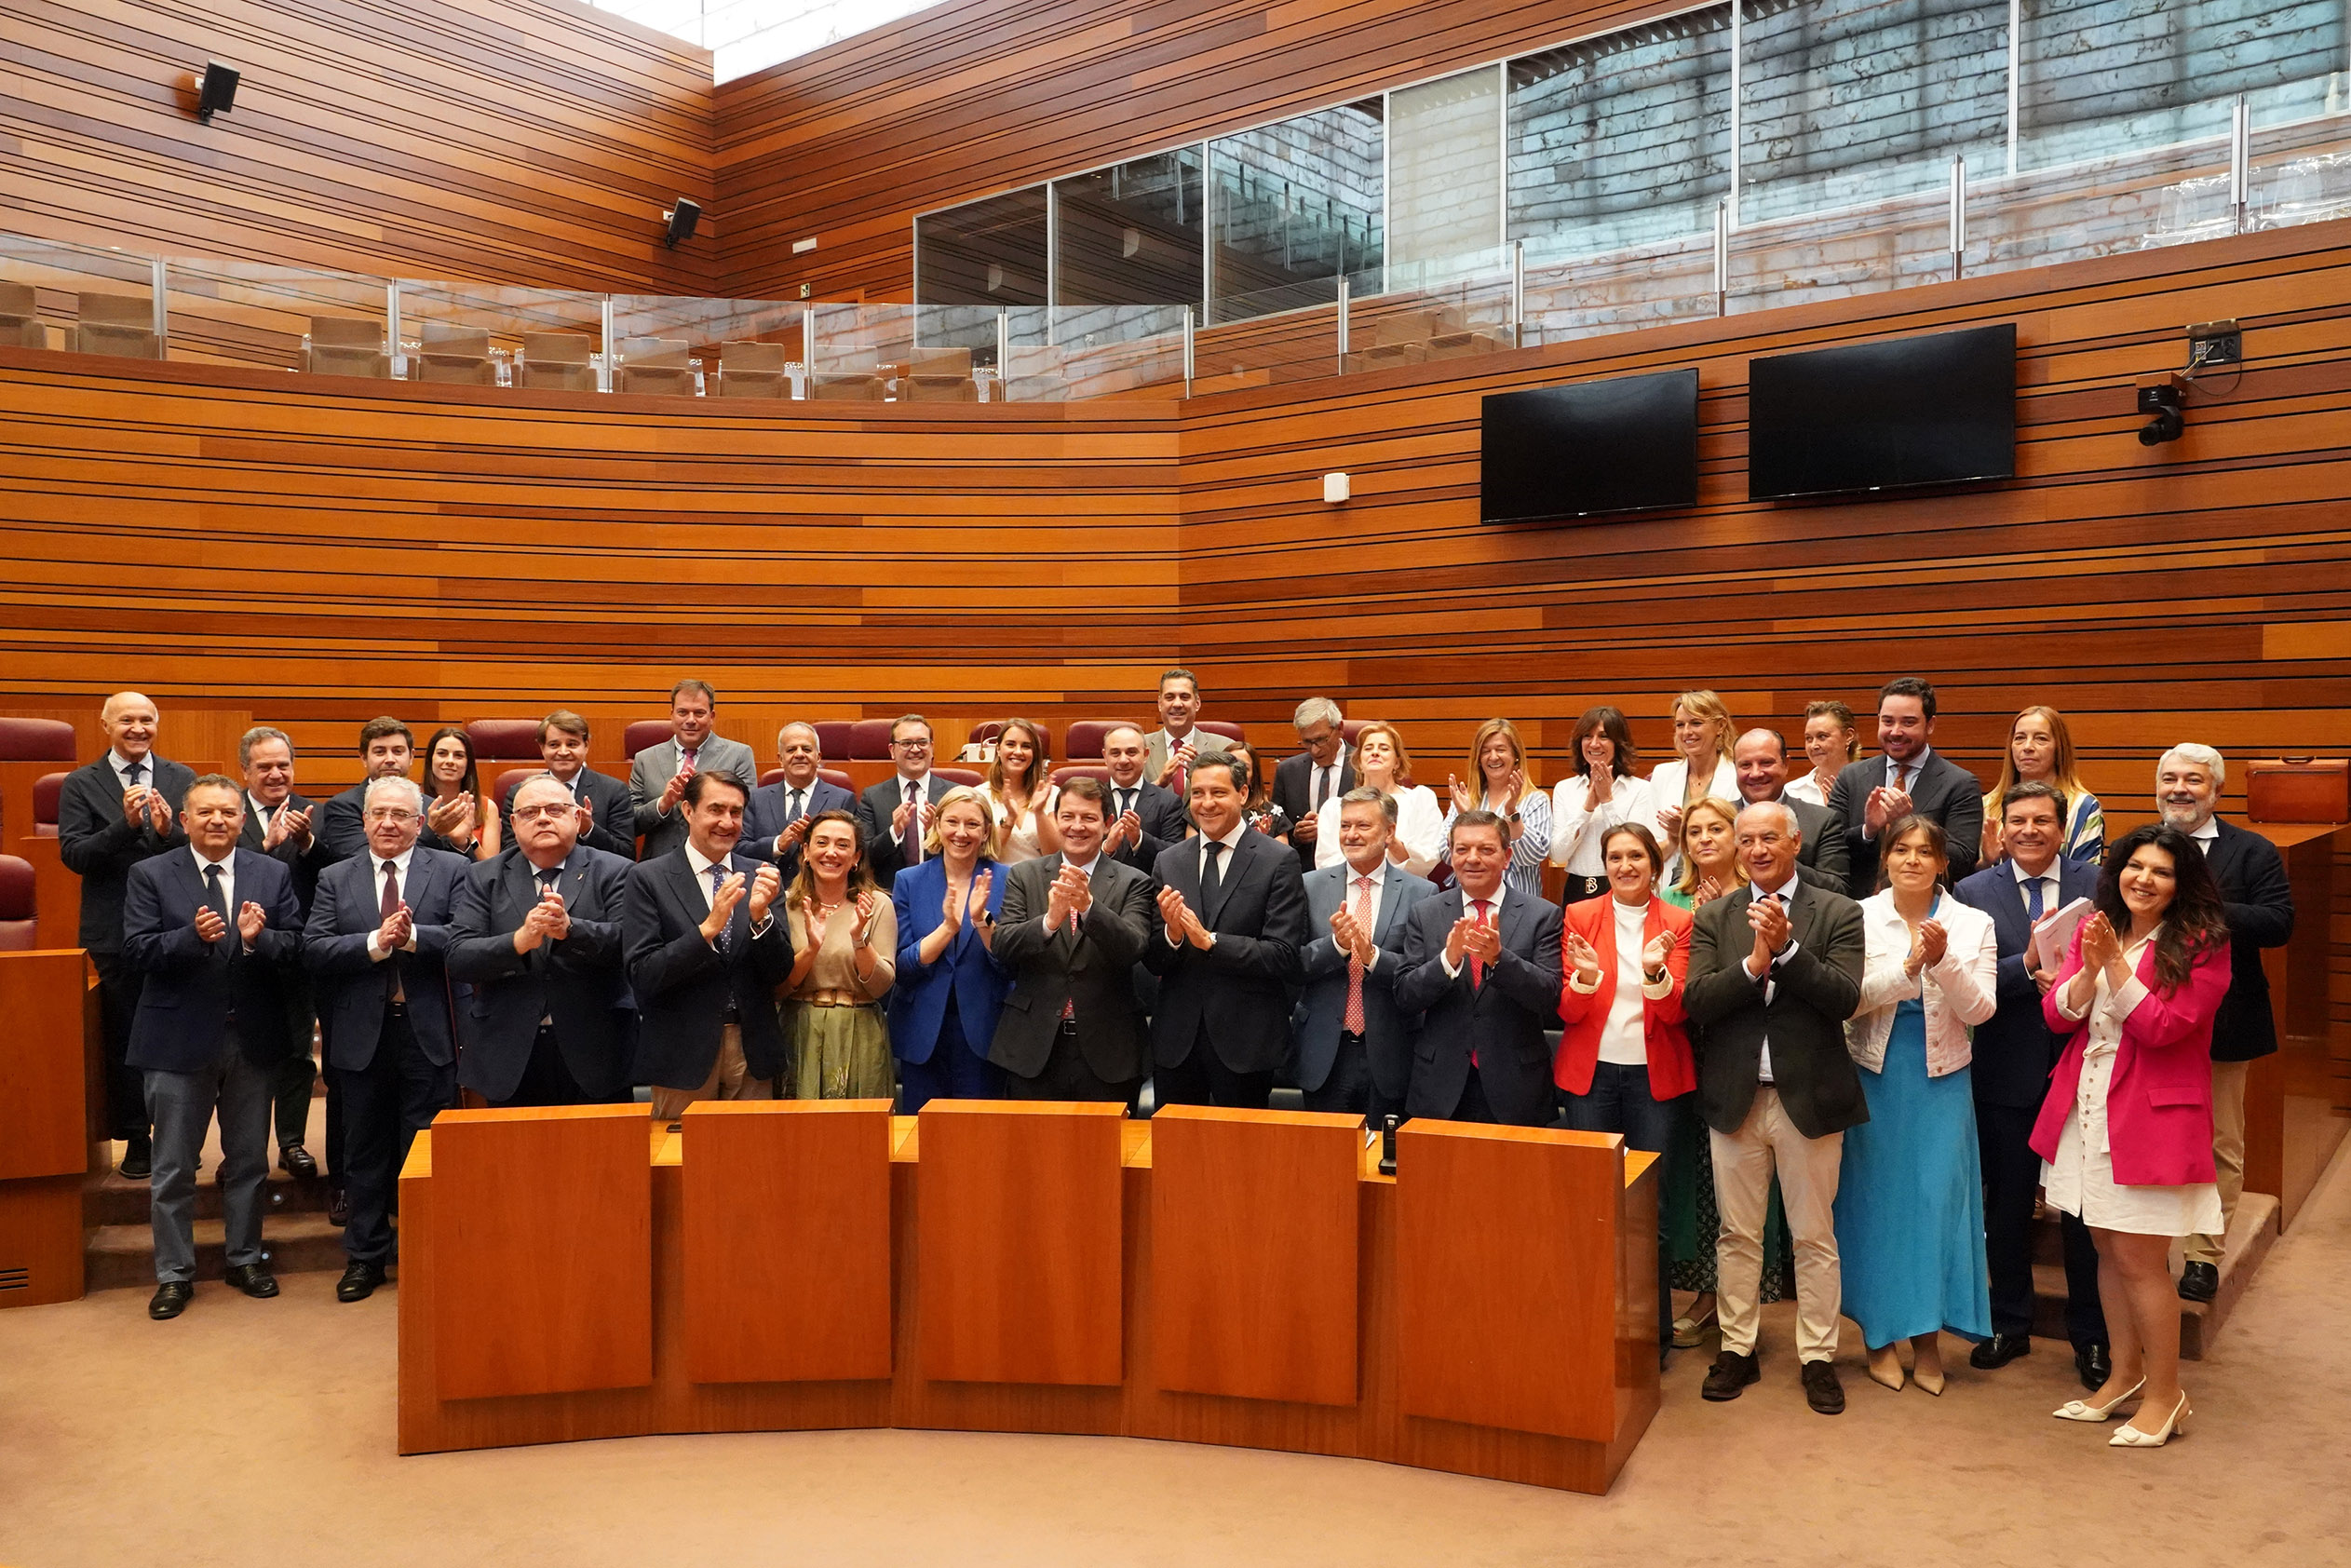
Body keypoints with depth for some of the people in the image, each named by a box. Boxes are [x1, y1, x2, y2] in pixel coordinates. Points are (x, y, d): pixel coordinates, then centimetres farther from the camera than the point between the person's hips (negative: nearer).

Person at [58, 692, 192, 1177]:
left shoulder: (182, 779, 5)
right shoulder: (81, 785, 1)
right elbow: (73, 855, -8)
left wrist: (168, 831, -20)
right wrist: (126, 824, -21)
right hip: (115, 932, -1)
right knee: (123, 1038, 7)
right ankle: (136, 1140, 19)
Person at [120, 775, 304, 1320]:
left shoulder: (273, 874, 3)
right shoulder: (150, 875, -1)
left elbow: (295, 946, -3)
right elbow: (137, 951, -10)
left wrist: (256, 938, -23)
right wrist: (193, 936, -26)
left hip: (252, 1038, 2)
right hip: (179, 1037, -2)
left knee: (248, 1161, 14)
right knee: (173, 1167, 7)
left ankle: (245, 1259, 29)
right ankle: (174, 1274, 20)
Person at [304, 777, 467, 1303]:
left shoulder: (451, 870, 0)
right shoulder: (335, 879, 7)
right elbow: (314, 949, -5)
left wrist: (413, 936, -24)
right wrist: (376, 942, -18)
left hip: (428, 1035, -2)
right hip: (362, 1036, 2)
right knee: (365, 1153, 14)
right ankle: (365, 1257, 26)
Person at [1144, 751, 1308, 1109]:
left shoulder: (1278, 861, -7)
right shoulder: (1168, 861, 6)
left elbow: (1283, 956, -13)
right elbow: (1151, 962, 5)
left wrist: (1209, 941, -20)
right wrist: (1172, 934, -16)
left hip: (1245, 1039, -3)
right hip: (1176, 1038, 3)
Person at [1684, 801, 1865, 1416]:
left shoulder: (1838, 913, -1)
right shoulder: (1714, 917, 5)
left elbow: (1845, 998, -13)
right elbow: (1696, 1001, -7)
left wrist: (1786, 947, -23)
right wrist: (1753, 963, -20)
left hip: (1809, 1097, -2)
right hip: (1734, 1096, 2)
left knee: (1814, 1237, 8)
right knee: (1737, 1235, 12)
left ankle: (1818, 1358, 21)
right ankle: (1737, 1348, 24)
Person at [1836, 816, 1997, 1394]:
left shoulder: (1972, 924, 2)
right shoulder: (1860, 918, -2)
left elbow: (1979, 1010, -5)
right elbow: (1846, 1000, -11)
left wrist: (1942, 961, -21)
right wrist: (1907, 966, -22)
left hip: (1941, 1081, 1)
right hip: (1876, 1077, 0)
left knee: (1937, 1200, 2)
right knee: (1876, 1198, 6)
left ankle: (1927, 1336, 17)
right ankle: (1879, 1332, 20)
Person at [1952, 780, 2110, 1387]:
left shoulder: (2097, 886, -1)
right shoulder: (1973, 893, -2)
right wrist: (2028, 966, -25)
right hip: (2008, 1072, 1)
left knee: (2084, 1207, 8)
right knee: (2007, 1203, 13)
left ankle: (2090, 1336, 23)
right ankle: (2010, 1325, 29)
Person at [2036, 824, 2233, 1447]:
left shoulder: (2202, 944, -8)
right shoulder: (2091, 929, 8)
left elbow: (2161, 1027, -16)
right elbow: (2058, 1015, 2)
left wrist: (2114, 962, -20)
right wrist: (2089, 968, -15)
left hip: (2153, 1114, -5)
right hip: (2086, 1108, 6)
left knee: (2139, 1257, -2)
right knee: (2108, 1248, 14)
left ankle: (2165, 1394, 14)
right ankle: (2125, 1375, 29)